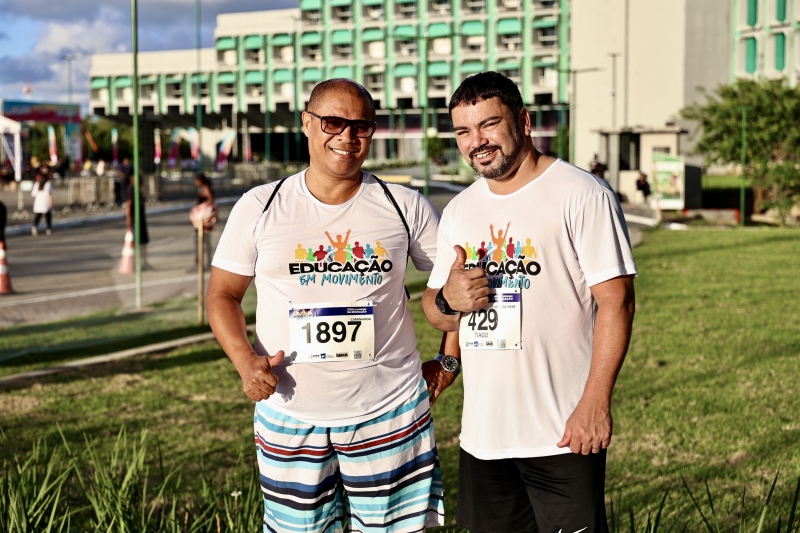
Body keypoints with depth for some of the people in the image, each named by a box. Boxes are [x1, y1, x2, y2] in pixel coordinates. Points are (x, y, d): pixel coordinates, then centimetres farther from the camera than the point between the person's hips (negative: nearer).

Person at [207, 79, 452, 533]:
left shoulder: (405, 206, -1)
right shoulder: (260, 208, 0)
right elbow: (223, 295, 5)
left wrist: (447, 361, 2)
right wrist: (246, 361, -10)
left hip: (390, 416, 0)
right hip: (289, 419, 1)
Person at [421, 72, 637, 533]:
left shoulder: (582, 195, -7)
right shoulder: (459, 211, 12)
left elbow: (616, 300, -12)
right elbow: (437, 314, 17)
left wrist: (596, 401, -18)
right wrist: (448, 300, -7)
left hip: (562, 435, -6)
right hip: (481, 435, 6)